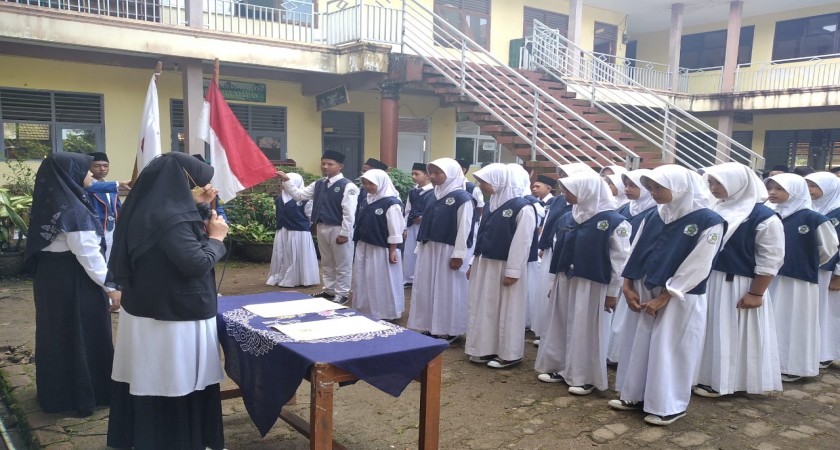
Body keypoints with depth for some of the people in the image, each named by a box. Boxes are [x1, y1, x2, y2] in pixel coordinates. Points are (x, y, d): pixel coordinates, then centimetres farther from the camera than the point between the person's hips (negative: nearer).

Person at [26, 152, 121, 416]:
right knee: (82, 336, 3)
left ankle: (55, 392, 31)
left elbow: (42, 243, 14)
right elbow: (87, 254, -22)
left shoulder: (48, 203, 5)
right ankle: (86, 396, 14)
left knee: (56, 333, 17)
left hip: (49, 276, 9)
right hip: (74, 280, -8)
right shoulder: (73, 208, -21)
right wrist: (110, 286, -17)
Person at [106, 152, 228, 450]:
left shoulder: (150, 209, 7)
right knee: (175, 387, 5)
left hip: (149, 310, 10)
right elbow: (197, 263, -26)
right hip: (172, 318, -9)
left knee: (149, 384, 18)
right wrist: (216, 238, -9)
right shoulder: (169, 216, -23)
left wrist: (202, 207, 8)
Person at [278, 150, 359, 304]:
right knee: (327, 263, 19)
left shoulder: (347, 186, -13)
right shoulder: (318, 185, 10)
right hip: (321, 228, 8)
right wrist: (286, 181, -2)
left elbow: (349, 212, -16)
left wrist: (344, 233, -18)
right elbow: (299, 195, 10)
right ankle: (329, 290, 32)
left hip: (338, 229, -7)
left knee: (342, 264, 5)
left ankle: (342, 294, 16)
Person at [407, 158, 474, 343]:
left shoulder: (462, 198, -11)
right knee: (427, 287, 11)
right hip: (429, 249, 8)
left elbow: (464, 229, -15)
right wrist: (421, 247, 14)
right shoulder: (434, 196, 11)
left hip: (448, 251, -8)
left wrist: (458, 255, -18)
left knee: (447, 290, 0)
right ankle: (431, 327, 23)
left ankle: (450, 330, 12)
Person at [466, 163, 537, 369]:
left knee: (507, 311, 3)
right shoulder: (491, 204, 9)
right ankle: (487, 349, 25)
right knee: (485, 308, 13)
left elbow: (522, 243, -18)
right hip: (486, 265, 8)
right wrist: (474, 263, 15)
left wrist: (512, 272, -19)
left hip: (506, 267, -8)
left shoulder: (522, 207, -16)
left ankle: (509, 354, 15)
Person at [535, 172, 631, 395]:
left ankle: (586, 378, 14)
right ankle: (560, 367, 27)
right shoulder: (573, 217, 7)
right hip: (566, 282, 7)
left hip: (592, 285, -7)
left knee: (586, 331, 1)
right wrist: (555, 281, 15)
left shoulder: (614, 221, -11)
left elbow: (621, 259, -11)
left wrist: (613, 291, -11)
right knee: (561, 326, 13)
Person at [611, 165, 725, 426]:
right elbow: (637, 253, 8)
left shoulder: (709, 222, -14)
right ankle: (635, 396, 27)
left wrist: (663, 298, -15)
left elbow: (696, 268, -16)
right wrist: (629, 287, 0)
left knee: (671, 351, 3)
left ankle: (670, 407, 19)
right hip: (646, 294, 6)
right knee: (640, 345, 12)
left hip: (681, 300, -6)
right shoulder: (653, 217, 4)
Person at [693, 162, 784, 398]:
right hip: (710, 282, 6)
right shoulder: (715, 210, 4)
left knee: (732, 333, 6)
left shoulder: (764, 217, -14)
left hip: (740, 286, -6)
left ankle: (721, 381, 18)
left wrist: (756, 293, -15)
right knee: (714, 331, 14)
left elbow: (770, 260, -13)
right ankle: (710, 376, 28)